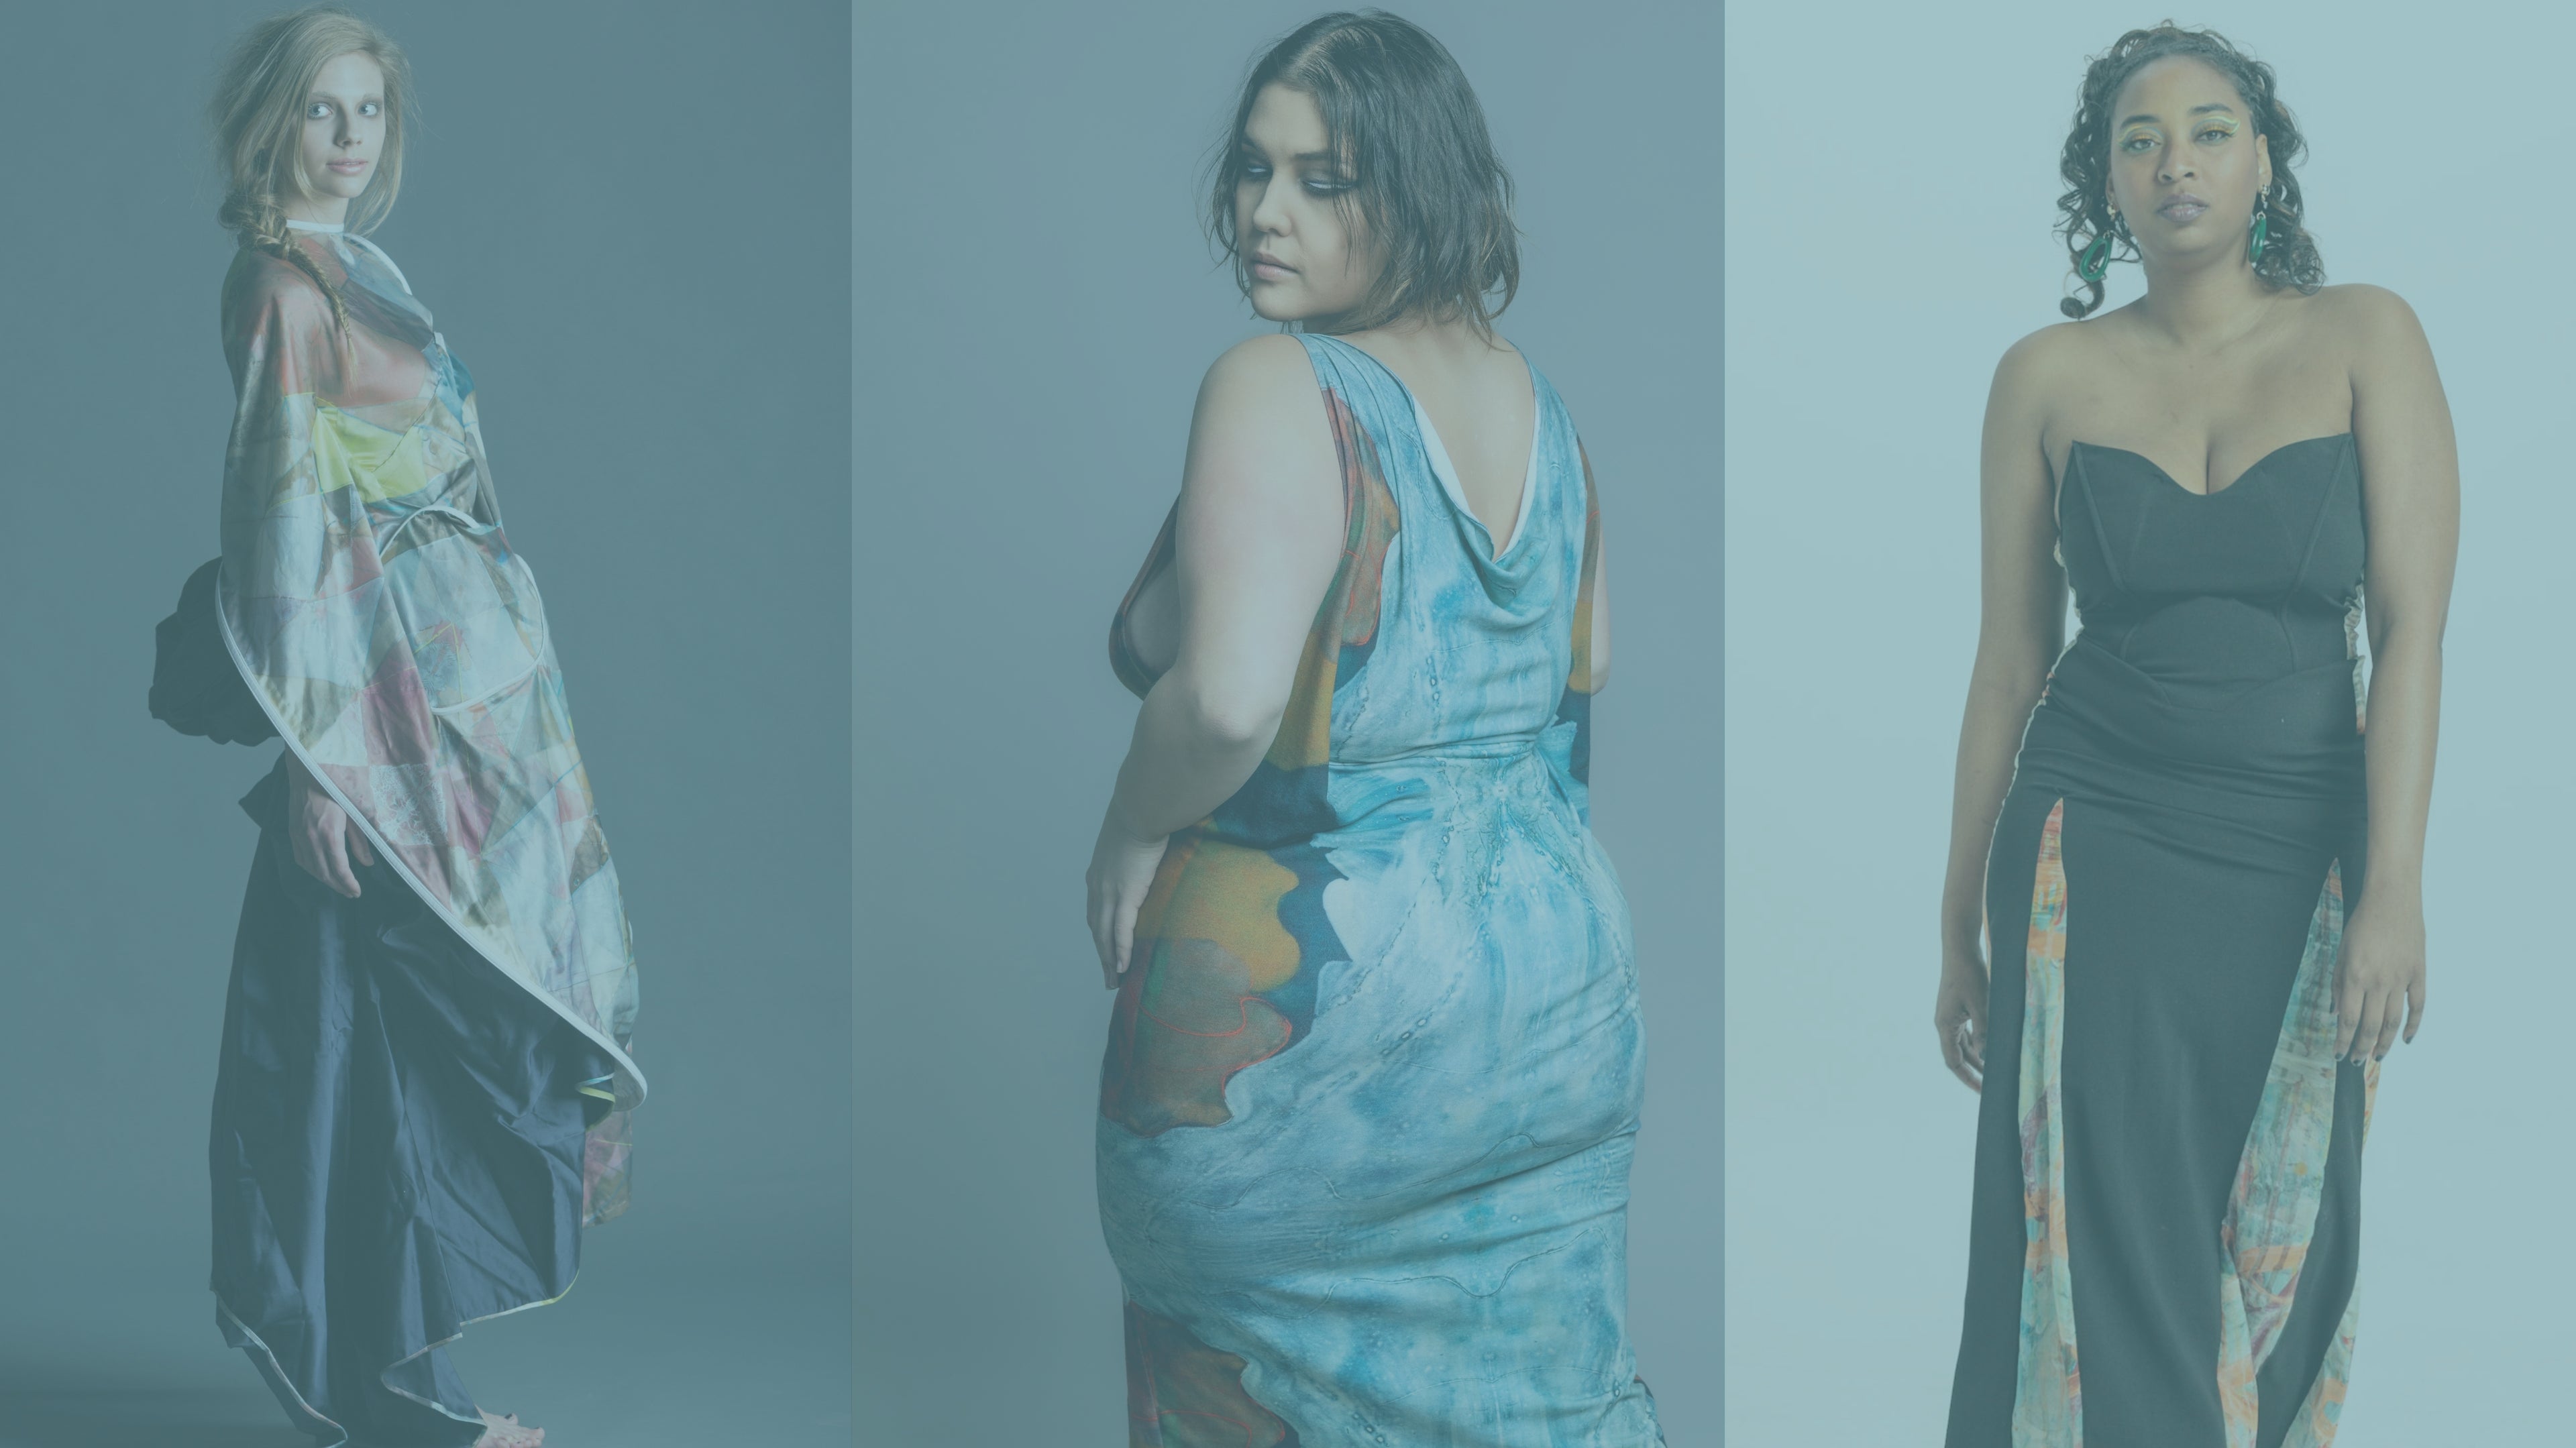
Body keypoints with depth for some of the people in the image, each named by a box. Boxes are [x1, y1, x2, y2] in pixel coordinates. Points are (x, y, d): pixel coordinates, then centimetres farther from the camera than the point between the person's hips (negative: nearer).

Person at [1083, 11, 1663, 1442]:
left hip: (1304, 981, -7)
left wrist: (1130, 839, -12)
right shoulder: (1535, 396, 7)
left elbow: (1226, 697, -29)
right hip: (1562, 960, 7)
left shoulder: (1277, 387, -18)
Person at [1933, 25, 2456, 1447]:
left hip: (2299, 858, 0)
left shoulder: (2365, 340, 0)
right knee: (2113, 1264, -4)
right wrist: (1961, 927, 8)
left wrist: (2393, 890, -15)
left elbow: (2412, 626, -6)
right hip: (2102, 849, 0)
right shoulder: (2050, 376, 3)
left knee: (2279, 1265, 7)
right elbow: (2008, 658, 7)